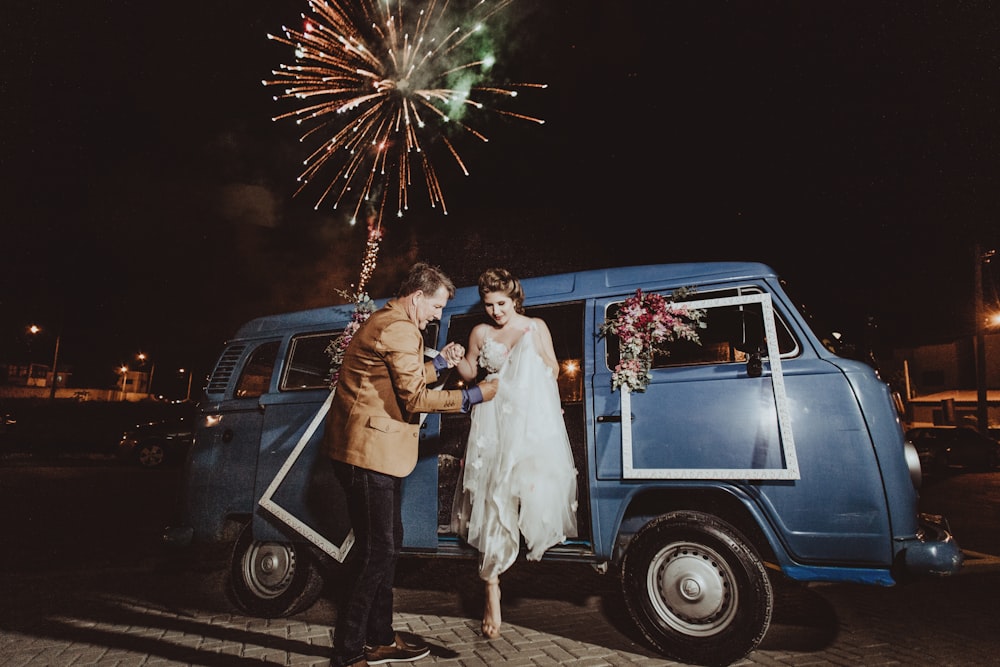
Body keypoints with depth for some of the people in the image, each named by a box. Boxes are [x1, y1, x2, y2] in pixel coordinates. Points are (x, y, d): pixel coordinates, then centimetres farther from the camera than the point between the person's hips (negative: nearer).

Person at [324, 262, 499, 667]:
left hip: (363, 449, 11)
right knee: (378, 553, -2)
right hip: (370, 452, -11)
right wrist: (473, 396, -12)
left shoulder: (383, 321, 18)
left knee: (386, 544, 17)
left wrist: (440, 363, 14)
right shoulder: (401, 330, -16)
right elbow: (415, 398, -18)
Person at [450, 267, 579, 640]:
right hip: (493, 423, 1)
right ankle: (492, 595, 6)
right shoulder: (480, 333, 10)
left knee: (535, 486, -15)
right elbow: (470, 373, 16)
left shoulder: (535, 327, 7)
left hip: (532, 420, 0)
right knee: (493, 501, -3)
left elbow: (553, 370, 8)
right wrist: (457, 361, -3)